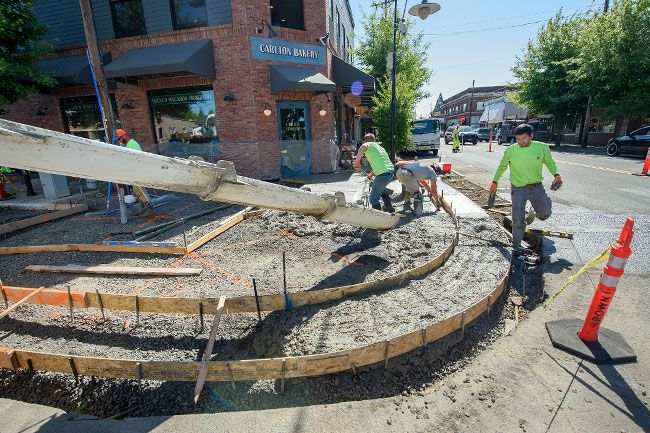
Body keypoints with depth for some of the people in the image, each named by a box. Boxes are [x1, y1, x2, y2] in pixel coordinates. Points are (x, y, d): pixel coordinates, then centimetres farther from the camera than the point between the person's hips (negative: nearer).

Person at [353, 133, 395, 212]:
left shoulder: (369, 145, 3)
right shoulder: (379, 146, 26)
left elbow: (363, 146, -23)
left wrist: (357, 161, -18)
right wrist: (371, 175, 35)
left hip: (383, 174, -9)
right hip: (390, 170, 9)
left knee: (374, 198, 0)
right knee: (381, 188, 36)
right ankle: (388, 206, 45)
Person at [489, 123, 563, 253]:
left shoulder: (542, 147, -6)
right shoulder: (510, 151, -8)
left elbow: (549, 162, 10)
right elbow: (502, 167, 7)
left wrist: (556, 175, -6)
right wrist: (495, 182, 9)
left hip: (537, 187, 2)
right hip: (518, 188, -2)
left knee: (545, 214, 16)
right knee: (518, 219, -6)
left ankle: (533, 214, 52)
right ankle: (516, 246, 7)